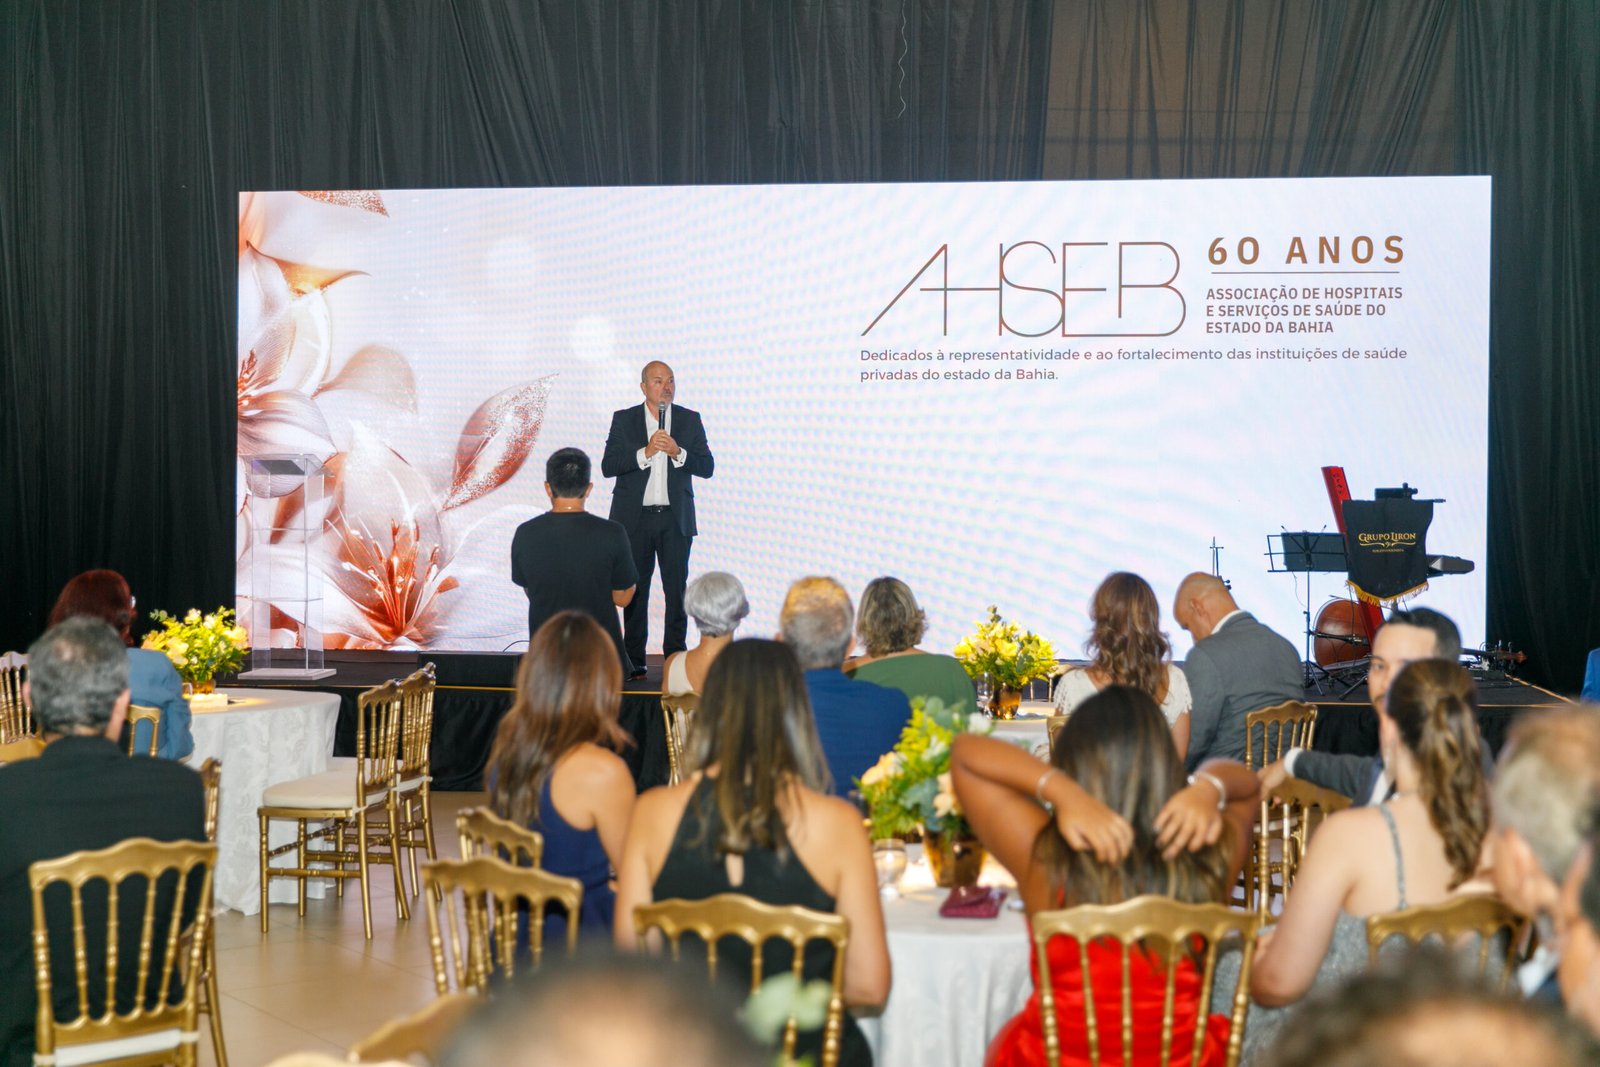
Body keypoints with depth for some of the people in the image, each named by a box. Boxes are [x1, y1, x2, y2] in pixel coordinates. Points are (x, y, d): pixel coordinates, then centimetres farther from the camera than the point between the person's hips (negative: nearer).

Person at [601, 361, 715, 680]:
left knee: (677, 589, 0)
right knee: (635, 589, 3)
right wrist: (646, 452, -16)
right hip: (635, 518, 0)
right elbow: (608, 466, -5)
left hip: (675, 519, 1)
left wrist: (678, 452, -15)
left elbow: (707, 466, 1)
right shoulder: (624, 419, 4)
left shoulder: (690, 420, 7)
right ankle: (634, 660, 9)